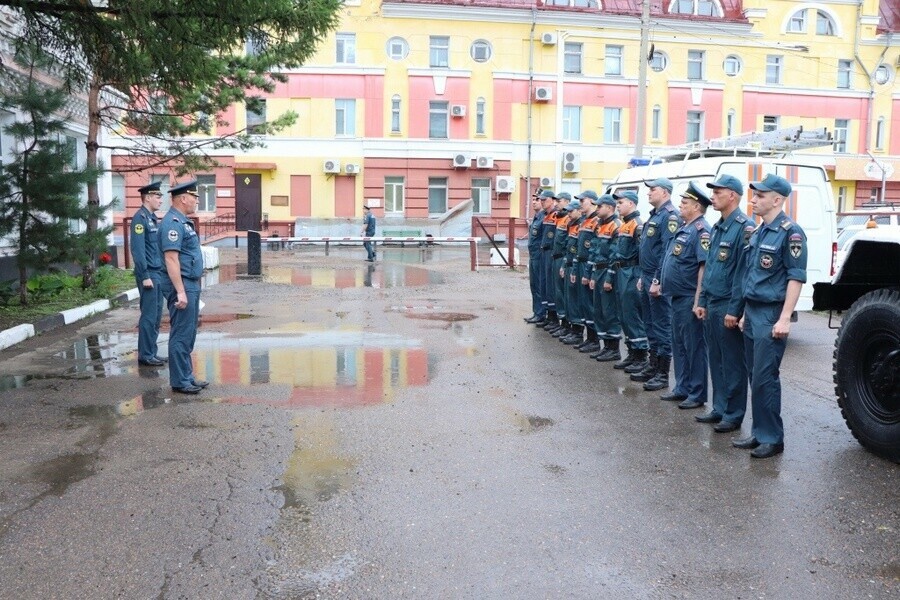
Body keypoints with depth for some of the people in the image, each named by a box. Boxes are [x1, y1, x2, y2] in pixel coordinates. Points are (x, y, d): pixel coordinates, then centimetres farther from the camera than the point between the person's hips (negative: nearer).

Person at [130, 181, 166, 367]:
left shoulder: (154, 218, 16)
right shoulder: (140, 218, -12)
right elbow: (137, 250, -17)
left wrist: (161, 273, 16)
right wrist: (145, 276, -20)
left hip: (158, 273, 9)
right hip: (149, 274, -9)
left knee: (156, 316, 12)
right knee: (149, 316, -4)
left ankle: (152, 353, 20)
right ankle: (145, 356, 4)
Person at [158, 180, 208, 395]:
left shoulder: (184, 221, 16)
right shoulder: (172, 222, -15)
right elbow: (171, 259, -22)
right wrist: (180, 292, -25)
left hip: (191, 285, 10)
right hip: (182, 286, -10)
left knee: (188, 335, 15)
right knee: (181, 336, -4)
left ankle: (187, 377, 23)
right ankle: (179, 382, 4)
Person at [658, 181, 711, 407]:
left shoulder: (701, 230, -15)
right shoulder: (684, 228, 15)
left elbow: (704, 267, -21)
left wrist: (698, 301, -23)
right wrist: (663, 284, 20)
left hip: (689, 299, -10)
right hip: (677, 296, 10)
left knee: (694, 346, -1)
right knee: (679, 345, 16)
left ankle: (697, 394, 8)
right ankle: (682, 388, 27)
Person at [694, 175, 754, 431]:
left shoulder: (744, 227, -13)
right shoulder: (716, 228, 15)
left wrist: (734, 310, -19)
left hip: (727, 307, -9)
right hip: (711, 305, 9)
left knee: (732, 363, 2)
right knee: (715, 360, 14)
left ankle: (733, 415, 12)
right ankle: (719, 409, 24)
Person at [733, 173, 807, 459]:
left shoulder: (790, 232, -11)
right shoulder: (758, 233, 15)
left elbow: (796, 277, -15)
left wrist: (785, 318, -20)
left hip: (771, 315, -8)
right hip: (752, 312, 8)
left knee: (765, 378, -6)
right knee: (755, 377, 11)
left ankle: (772, 438, 5)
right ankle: (759, 433, 19)